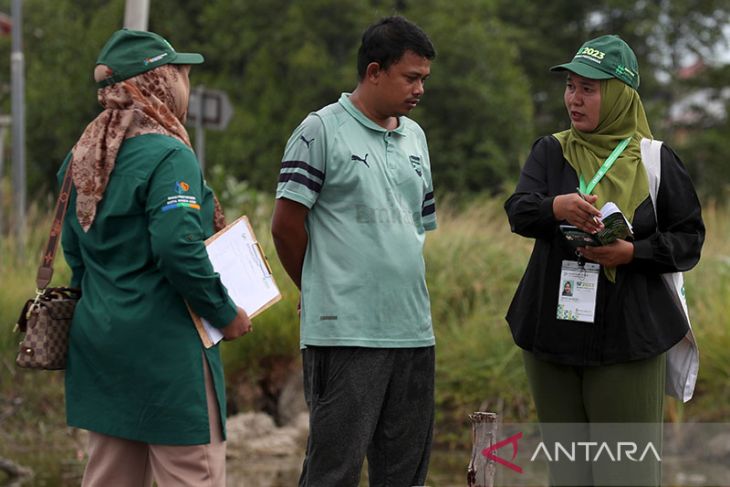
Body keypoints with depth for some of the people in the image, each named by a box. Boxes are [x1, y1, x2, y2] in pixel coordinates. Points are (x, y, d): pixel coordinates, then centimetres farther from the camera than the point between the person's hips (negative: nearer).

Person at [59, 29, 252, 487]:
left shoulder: (82, 157, 11)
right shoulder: (168, 156, -15)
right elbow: (179, 250, -23)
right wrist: (226, 314, -11)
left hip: (98, 340, 9)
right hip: (164, 344, -9)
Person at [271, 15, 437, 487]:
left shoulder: (414, 137, 16)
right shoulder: (321, 130, -5)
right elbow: (286, 223, -5)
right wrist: (322, 289, 4)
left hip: (413, 329, 7)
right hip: (345, 332, -7)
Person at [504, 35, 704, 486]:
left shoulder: (656, 161, 0)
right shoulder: (550, 152, 7)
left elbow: (689, 239, 1)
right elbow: (518, 212, -9)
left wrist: (632, 253, -17)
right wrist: (555, 207, -32)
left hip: (627, 339, -3)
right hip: (554, 334, 3)